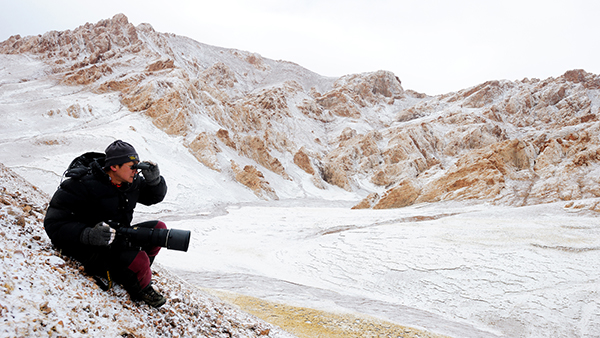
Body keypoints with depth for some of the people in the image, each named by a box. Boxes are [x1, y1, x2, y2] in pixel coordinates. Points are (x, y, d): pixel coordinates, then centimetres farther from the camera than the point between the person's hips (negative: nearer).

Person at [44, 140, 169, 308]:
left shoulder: (132, 182, 0)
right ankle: (141, 288, 5)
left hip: (120, 239, 8)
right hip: (93, 252, -7)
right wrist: (88, 235, -38)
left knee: (159, 228, -6)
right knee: (139, 260, -29)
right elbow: (55, 223, -21)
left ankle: (136, 271, 3)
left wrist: (154, 179, -8)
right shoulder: (82, 185, -21)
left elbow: (155, 196, 16)